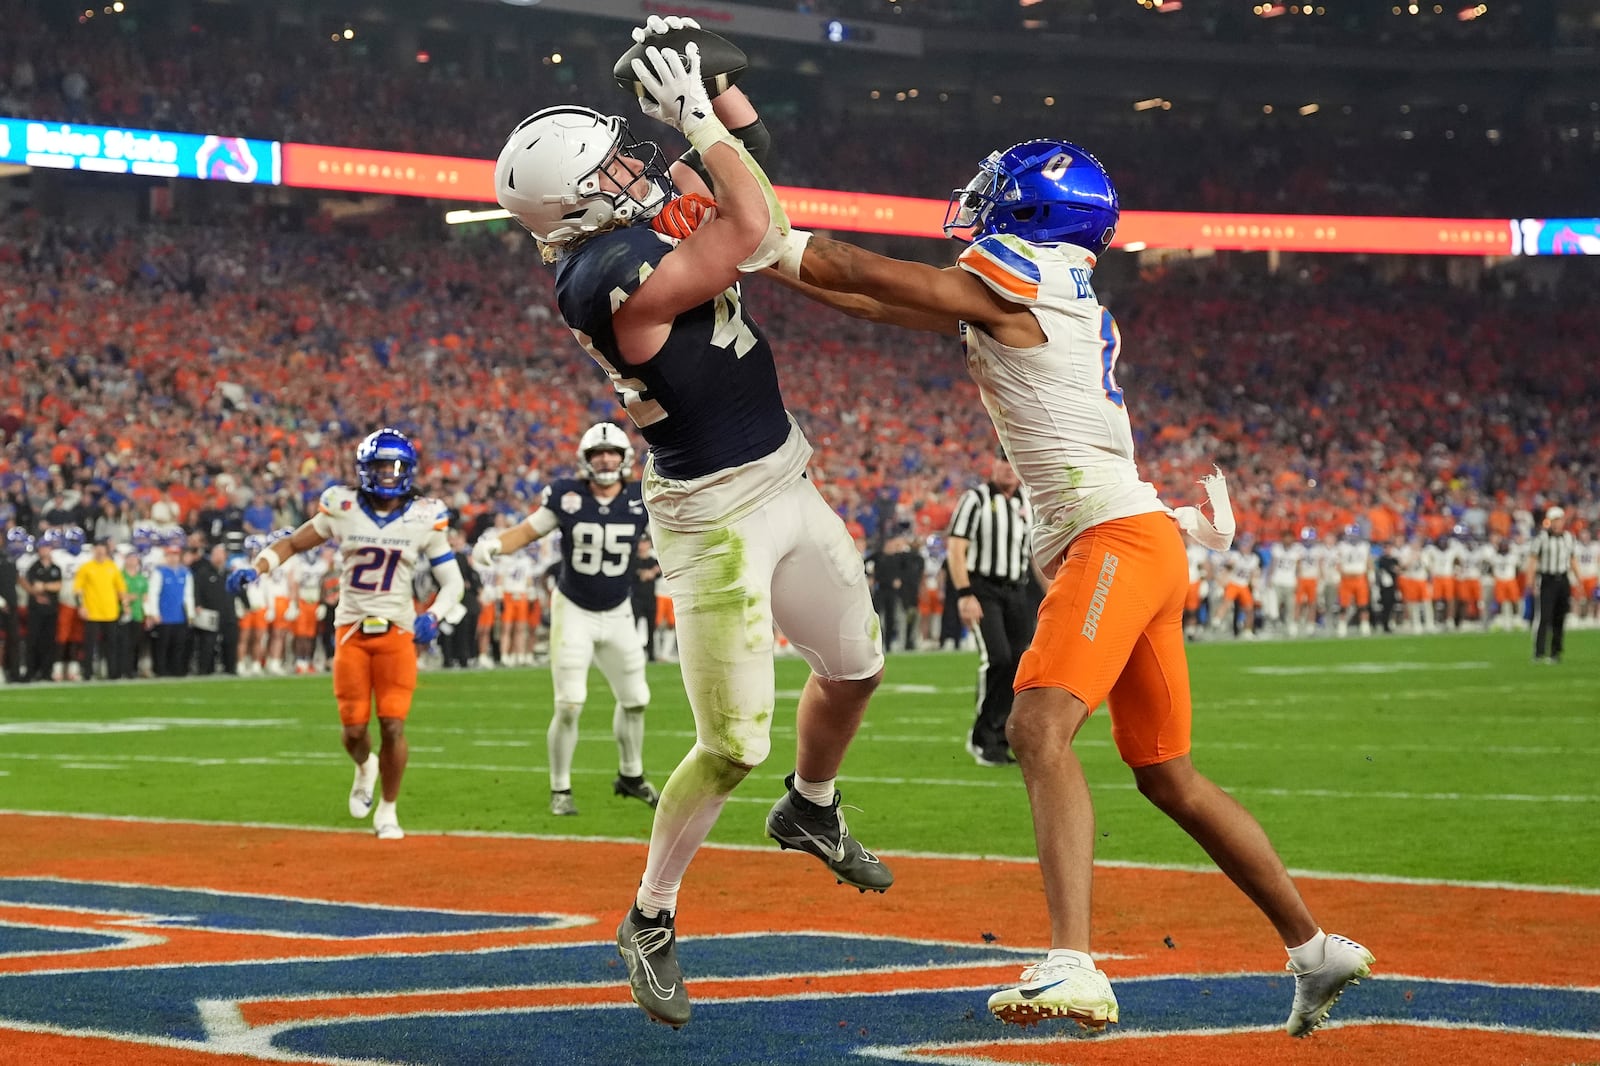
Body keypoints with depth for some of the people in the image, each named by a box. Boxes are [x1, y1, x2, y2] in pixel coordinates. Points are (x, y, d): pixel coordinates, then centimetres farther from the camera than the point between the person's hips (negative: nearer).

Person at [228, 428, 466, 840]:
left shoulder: (424, 518, -3)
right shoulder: (343, 510, -2)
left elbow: (452, 581, 1)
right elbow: (293, 543, 8)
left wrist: (434, 617, -18)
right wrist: (255, 568, -9)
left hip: (397, 632, -1)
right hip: (352, 631, 1)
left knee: (393, 725, -10)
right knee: (354, 728, 1)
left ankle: (388, 810, 9)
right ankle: (365, 767, 38)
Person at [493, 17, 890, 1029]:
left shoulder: (651, 211, -2)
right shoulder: (613, 279, -28)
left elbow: (749, 146, 14)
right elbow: (756, 226, -31)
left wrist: (704, 75, -3)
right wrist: (694, 113, -23)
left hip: (787, 488, 9)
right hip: (716, 520, -9)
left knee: (856, 665, 25)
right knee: (733, 746, -7)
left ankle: (812, 811, 53)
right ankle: (650, 923, 11)